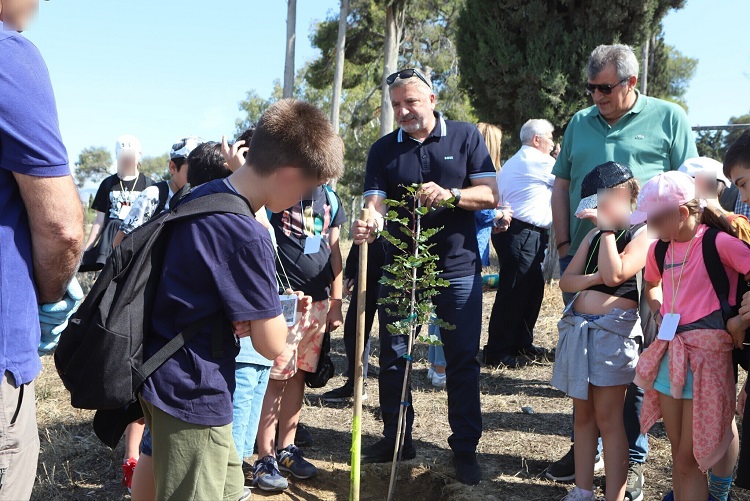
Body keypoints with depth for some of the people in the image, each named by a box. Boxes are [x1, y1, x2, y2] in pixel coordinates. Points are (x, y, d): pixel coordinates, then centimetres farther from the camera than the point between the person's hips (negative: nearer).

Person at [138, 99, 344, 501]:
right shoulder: (247, 237, -24)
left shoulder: (201, 197, 4)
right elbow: (272, 345, -18)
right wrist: (268, 314, 4)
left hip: (164, 376, 9)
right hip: (192, 393, -9)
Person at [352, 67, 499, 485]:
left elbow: (490, 194, -6)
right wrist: (369, 224, -30)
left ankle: (465, 447, 17)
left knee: (463, 358, 3)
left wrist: (449, 195, -25)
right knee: (392, 356, 8)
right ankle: (396, 437, 25)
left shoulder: (465, 136, 0)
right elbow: (376, 203, -7)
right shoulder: (384, 149, 4)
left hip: (458, 266, -2)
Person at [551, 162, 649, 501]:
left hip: (612, 330, -7)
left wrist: (608, 227, -12)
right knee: (583, 415, 11)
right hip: (578, 327, 7)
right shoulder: (594, 234, 17)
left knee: (608, 419, -3)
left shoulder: (643, 233, -4)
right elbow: (566, 281, 11)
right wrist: (592, 278, -9)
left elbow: (615, 274, -19)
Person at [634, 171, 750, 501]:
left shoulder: (718, 242, -14)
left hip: (706, 355, -6)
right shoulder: (659, 250, 7)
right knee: (679, 455, 16)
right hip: (669, 355, 7)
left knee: (690, 460, 1)